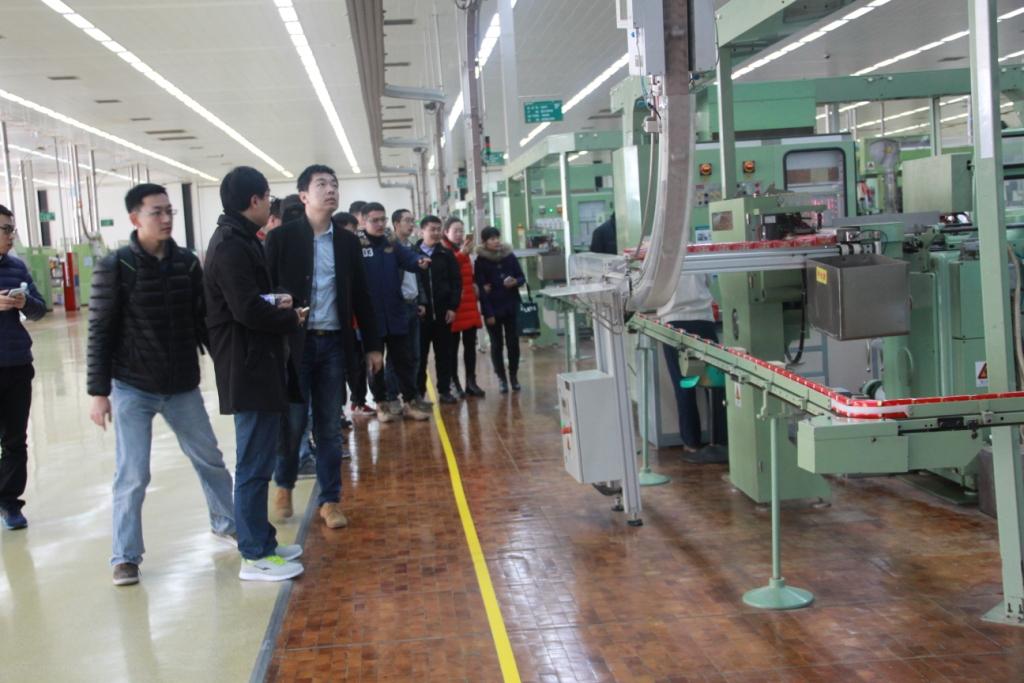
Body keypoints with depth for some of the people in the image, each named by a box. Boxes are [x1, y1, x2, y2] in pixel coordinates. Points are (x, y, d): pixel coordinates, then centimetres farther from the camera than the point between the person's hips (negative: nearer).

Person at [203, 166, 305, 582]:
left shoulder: (239, 240, 16)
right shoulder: (231, 245, -17)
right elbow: (248, 310, -23)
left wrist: (276, 304, -1)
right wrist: (290, 319, -8)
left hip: (257, 364, 11)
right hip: (248, 368, -11)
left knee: (258, 460, 16)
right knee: (254, 464, -4)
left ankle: (262, 542, 26)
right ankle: (255, 556, 4)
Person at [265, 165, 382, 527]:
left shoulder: (347, 241, 8)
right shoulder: (281, 237, -4)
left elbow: (360, 295, 11)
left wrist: (372, 344, 10)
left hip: (333, 344, 3)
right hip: (293, 343, -3)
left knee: (330, 426, 7)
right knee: (293, 422, 3)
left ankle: (330, 500, 16)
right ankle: (284, 485, 27)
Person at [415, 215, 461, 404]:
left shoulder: (446, 255, 7)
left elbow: (456, 281, 4)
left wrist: (453, 307, -5)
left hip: (443, 311, 2)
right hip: (420, 312, -2)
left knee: (444, 353, 6)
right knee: (420, 354, 3)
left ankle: (444, 390, 13)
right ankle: (418, 392, 10)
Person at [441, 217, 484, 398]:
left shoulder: (464, 250, 16)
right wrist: (461, 254, -34)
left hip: (469, 305, 7)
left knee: (470, 344, 7)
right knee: (453, 346, 0)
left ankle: (471, 382, 12)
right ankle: (454, 383, 6)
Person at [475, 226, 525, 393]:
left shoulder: (510, 256, 4)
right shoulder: (480, 261, -5)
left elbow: (522, 278, 10)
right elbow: (481, 289, -8)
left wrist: (515, 282, -14)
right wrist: (488, 313, -14)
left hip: (511, 306, 2)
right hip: (493, 308, -2)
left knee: (513, 342, 2)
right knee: (497, 344, 3)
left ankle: (513, 375, 15)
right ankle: (501, 378, 12)